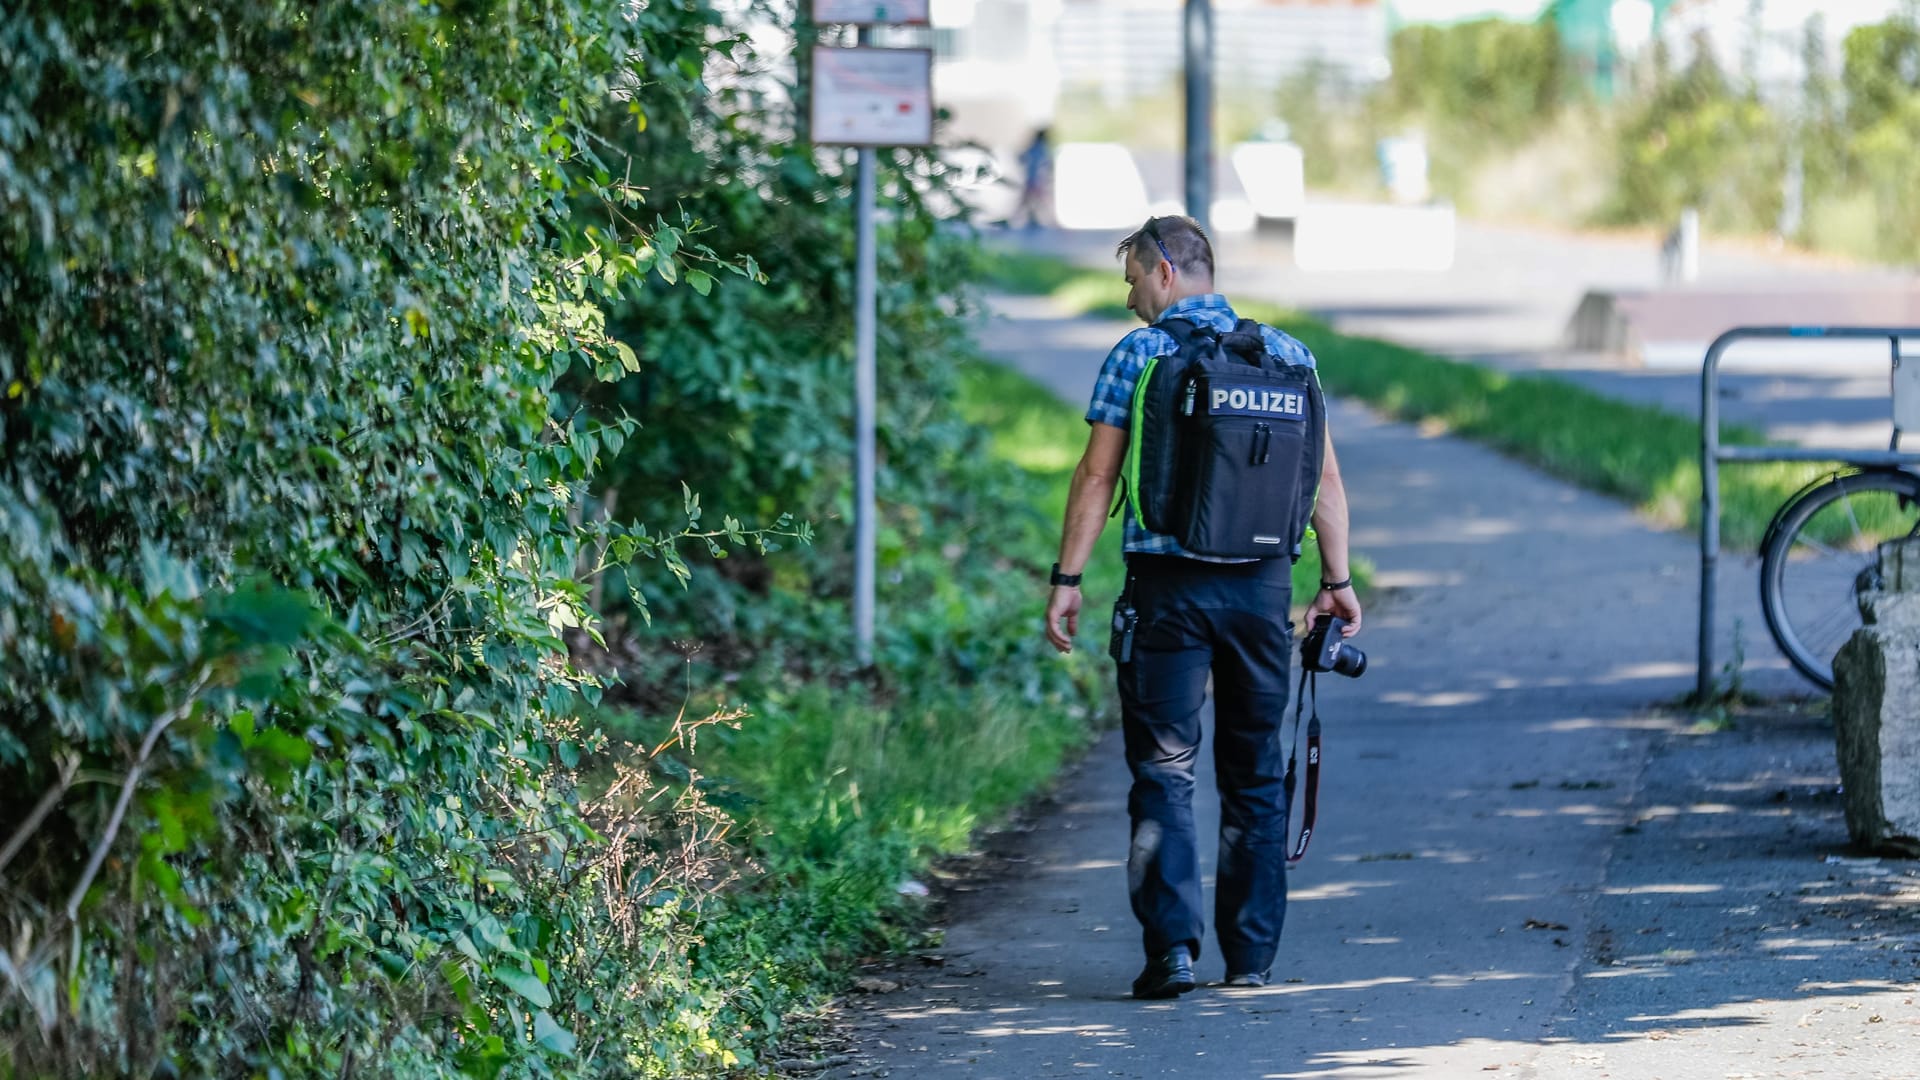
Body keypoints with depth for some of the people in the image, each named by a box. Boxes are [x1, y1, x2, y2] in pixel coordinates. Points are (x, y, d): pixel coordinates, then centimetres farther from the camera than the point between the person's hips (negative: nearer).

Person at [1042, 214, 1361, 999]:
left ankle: (1173, 944, -12)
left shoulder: (1138, 355, -3)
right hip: (1263, 584, 3)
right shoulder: (1286, 354, 7)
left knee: (1164, 771, 0)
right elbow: (1325, 477, 6)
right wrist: (1337, 579, 10)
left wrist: (1067, 578, 0)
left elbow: (1097, 477, -5)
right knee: (1256, 772, 11)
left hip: (1168, 586, -3)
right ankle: (1252, 956, 13)